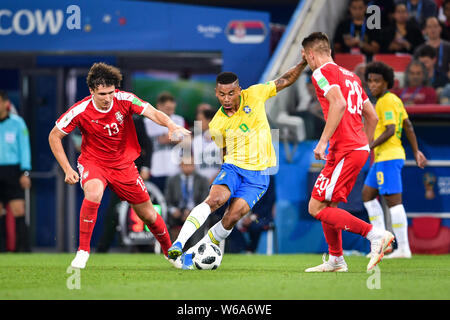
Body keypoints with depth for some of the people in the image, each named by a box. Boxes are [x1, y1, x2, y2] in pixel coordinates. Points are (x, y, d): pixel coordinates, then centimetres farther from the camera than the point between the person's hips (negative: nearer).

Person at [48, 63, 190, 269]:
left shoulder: (124, 100, -16)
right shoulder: (80, 111, -19)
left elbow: (153, 113, -26)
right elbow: (54, 136, -8)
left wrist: (172, 126, -48)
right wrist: (67, 169, -13)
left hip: (123, 165, 2)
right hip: (93, 162, -2)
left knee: (148, 215, 8)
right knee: (94, 192, -36)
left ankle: (171, 252, 35)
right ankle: (83, 250, -24)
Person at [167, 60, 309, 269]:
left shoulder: (254, 95, -4)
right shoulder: (217, 124, -1)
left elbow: (286, 80, 4)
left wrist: (304, 63, -7)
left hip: (258, 174, 0)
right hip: (233, 167, 0)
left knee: (231, 218, -15)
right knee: (215, 199, -30)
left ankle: (193, 254, -3)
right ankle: (179, 244, -34)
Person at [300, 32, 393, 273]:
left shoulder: (322, 73, -5)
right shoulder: (350, 76, 21)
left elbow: (339, 103, -23)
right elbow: (372, 117, 23)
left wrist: (323, 141, -24)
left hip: (345, 151, -9)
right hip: (360, 149, 9)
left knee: (317, 208, -9)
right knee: (327, 206, 18)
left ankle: (375, 235, -16)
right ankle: (336, 260, 22)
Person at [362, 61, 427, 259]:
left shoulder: (386, 102, -13)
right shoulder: (394, 99, 17)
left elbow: (390, 130, -22)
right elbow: (408, 126, 20)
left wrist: (369, 147, -21)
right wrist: (416, 151, 22)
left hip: (388, 157, -11)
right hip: (384, 157, 11)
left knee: (393, 200, -11)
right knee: (367, 194, 15)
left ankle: (403, 248, -12)